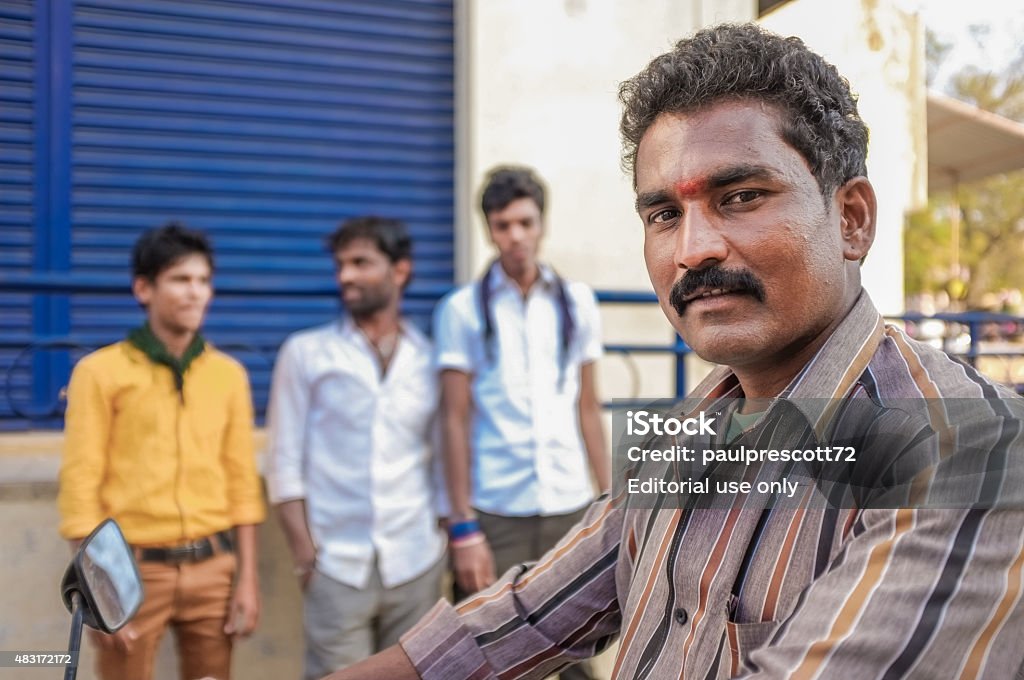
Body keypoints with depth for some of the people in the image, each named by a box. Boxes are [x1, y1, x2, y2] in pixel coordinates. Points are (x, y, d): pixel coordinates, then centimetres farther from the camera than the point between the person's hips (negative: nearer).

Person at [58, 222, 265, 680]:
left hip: (213, 566, 3)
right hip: (134, 569, -3)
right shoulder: (100, 372, -3)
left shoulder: (229, 374, 7)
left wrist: (247, 578, 5)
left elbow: (242, 481, 8)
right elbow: (81, 485, -5)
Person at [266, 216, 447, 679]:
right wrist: (304, 552, -6)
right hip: (337, 564, -1)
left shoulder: (431, 358, 6)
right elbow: (285, 461, 1)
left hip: (416, 563, 2)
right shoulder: (306, 353, 3)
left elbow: (442, 458, 9)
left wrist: (449, 537, 4)